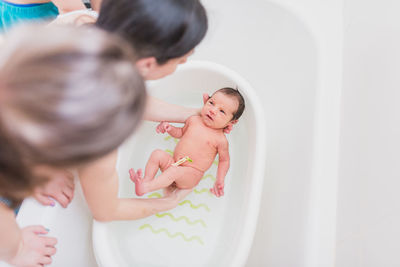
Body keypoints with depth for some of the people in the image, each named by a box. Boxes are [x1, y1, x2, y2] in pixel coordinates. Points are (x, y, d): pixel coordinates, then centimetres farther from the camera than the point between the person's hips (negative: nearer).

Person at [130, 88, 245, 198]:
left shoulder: (221, 140, -11)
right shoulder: (193, 120, 3)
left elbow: (224, 160, 1)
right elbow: (181, 132, 21)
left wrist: (220, 181, -10)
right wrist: (169, 128, 2)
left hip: (191, 174, -6)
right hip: (173, 163, 6)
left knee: (174, 171, -34)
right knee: (157, 154, -15)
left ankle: (145, 187, -39)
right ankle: (146, 180, -20)